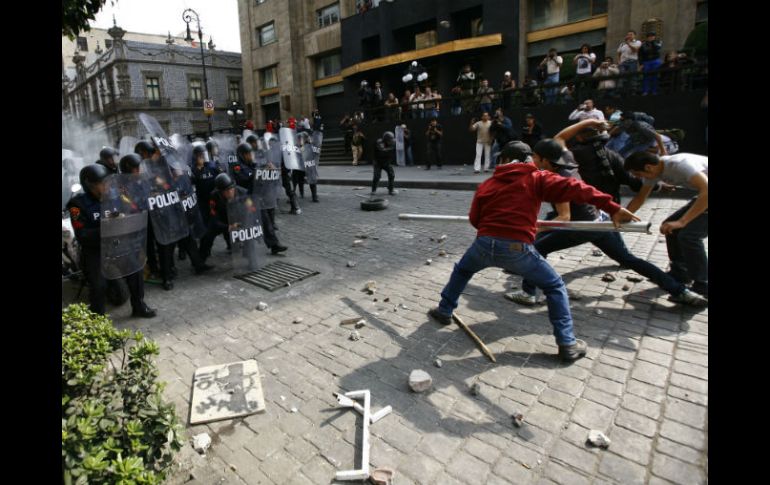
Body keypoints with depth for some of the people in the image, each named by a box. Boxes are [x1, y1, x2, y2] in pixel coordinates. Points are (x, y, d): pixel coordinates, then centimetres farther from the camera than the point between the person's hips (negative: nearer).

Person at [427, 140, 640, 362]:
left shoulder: (486, 184, 17)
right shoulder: (537, 178, 9)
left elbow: (474, 219, 21)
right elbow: (574, 189, -4)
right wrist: (612, 207, -7)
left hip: (484, 244, 3)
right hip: (517, 249, -2)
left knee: (461, 270, 35)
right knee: (555, 287, 17)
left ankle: (444, 311, 44)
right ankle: (568, 344, 15)